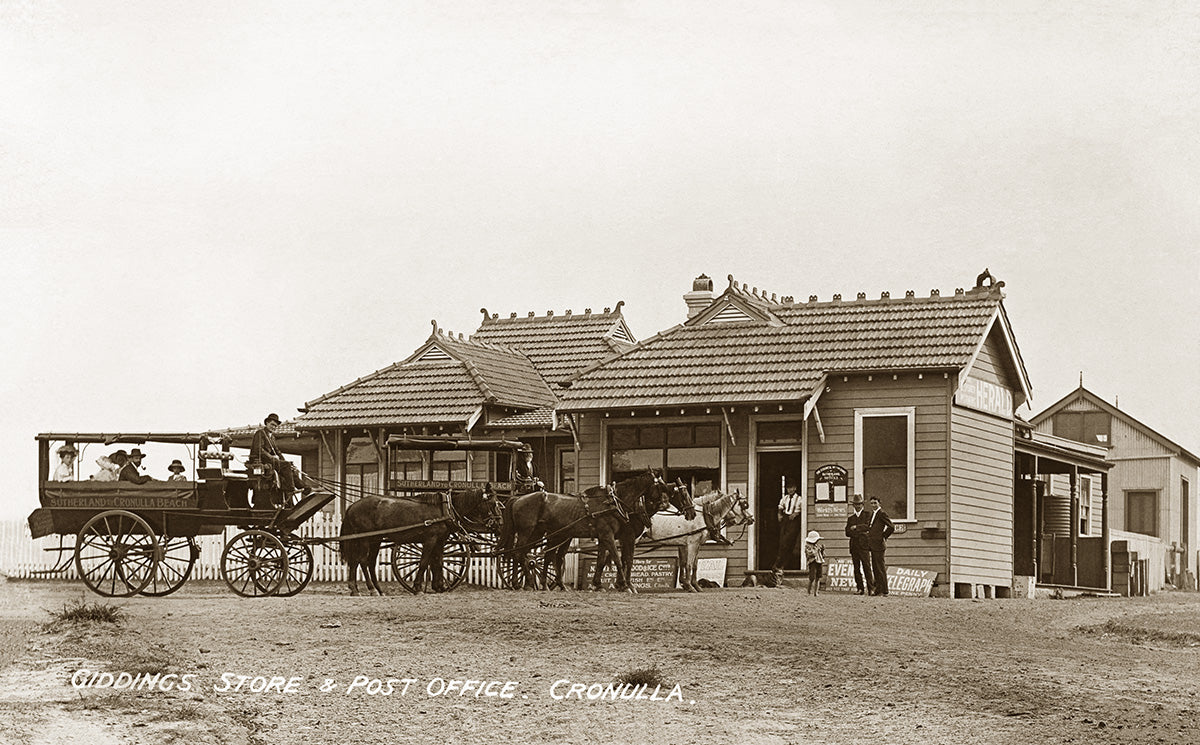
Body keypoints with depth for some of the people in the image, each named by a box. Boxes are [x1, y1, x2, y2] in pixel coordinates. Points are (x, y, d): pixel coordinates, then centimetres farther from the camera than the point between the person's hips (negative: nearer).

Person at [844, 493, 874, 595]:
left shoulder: (867, 515, 7)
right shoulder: (850, 518, 18)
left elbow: (867, 526, -9)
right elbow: (847, 533, 8)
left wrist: (856, 527, -6)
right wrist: (860, 532, -6)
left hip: (864, 545, -4)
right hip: (854, 546, 4)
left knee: (867, 567, -11)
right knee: (857, 568, 3)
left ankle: (871, 588, -13)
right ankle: (860, 588, 6)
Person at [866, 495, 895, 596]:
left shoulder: (882, 513, -11)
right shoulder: (873, 513, 18)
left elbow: (891, 527, -17)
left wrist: (883, 537, -8)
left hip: (878, 544, -9)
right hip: (873, 545, 9)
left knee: (880, 568, -7)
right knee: (875, 568, 12)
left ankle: (884, 591, -5)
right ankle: (878, 589, 17)